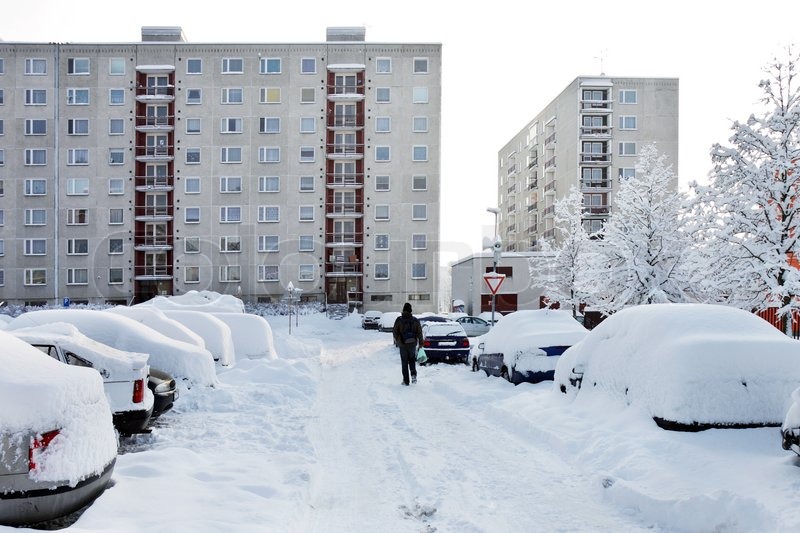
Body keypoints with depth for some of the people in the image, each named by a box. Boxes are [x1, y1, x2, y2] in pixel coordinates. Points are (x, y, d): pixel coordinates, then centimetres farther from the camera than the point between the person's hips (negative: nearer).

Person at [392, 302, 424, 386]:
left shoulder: (399, 320, -8)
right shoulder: (415, 320, -4)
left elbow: (394, 331, -3)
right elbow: (419, 332, -4)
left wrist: (397, 340, 15)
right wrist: (420, 343, 2)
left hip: (402, 344, -1)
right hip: (412, 344, 1)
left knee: (404, 362, 8)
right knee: (412, 360, 20)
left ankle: (406, 380, 9)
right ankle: (413, 374, -1)